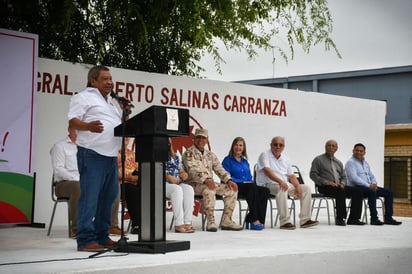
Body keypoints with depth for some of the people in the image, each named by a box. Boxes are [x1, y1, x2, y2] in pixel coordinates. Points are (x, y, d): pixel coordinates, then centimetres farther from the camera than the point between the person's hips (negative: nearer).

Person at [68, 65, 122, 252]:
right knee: (90, 197, -10)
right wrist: (88, 126, -29)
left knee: (108, 197, 10)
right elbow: (73, 121, -10)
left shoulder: (110, 101, 25)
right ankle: (85, 240, -9)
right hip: (92, 154, -9)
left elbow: (119, 125, 29)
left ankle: (102, 237, 17)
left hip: (111, 155, 9)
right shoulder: (83, 97, 0)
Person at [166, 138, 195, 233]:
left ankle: (187, 222, -32)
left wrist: (184, 174, 1)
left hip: (177, 183, 6)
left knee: (189, 189, -25)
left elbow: (181, 170, 25)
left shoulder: (176, 156, 25)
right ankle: (178, 224, -37)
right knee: (177, 189, -35)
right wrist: (168, 177, -18)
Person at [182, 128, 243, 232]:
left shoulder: (210, 155, 20)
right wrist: (205, 180, -35)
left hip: (210, 183, 7)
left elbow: (219, 169, 14)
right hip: (194, 184, -7)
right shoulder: (189, 153, -3)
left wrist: (229, 180, -6)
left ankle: (227, 221, -7)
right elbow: (192, 170, -19)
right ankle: (210, 222, -33)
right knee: (209, 190, -37)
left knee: (232, 189, -7)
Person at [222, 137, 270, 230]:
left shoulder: (245, 161, 23)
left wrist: (250, 182, -2)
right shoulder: (228, 160, 3)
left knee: (265, 191, -21)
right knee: (252, 187, -36)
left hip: (247, 186, 7)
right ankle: (254, 220, -38)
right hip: (234, 187, -6)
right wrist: (243, 182, -14)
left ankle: (250, 218, -23)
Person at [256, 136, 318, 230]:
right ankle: (284, 221, -38)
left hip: (285, 184, 7)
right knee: (281, 188, -39)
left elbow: (291, 176, 14)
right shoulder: (265, 155, -3)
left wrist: (297, 186, -7)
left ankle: (305, 220, -8)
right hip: (268, 185, -7)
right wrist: (280, 181, -35)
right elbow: (267, 170, -20)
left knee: (306, 188, -6)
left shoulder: (286, 160, 19)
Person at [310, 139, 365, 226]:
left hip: (339, 186, 6)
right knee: (340, 191, -36)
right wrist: (327, 182, -16)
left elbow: (344, 177, 23)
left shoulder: (338, 162, 23)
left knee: (357, 192, -15)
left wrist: (342, 184, -2)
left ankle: (353, 219, -16)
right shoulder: (318, 160, 4)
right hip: (324, 187, -6)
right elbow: (313, 175, -5)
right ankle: (340, 219, -32)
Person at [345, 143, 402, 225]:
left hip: (368, 187, 8)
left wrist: (374, 184, -3)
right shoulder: (350, 162, -5)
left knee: (389, 192, -5)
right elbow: (354, 178, -17)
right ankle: (374, 219, -36)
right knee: (372, 192, -37)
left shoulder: (366, 163, 22)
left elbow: (371, 176, 22)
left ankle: (388, 218, -9)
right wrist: (368, 185, -22)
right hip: (356, 188, -8)